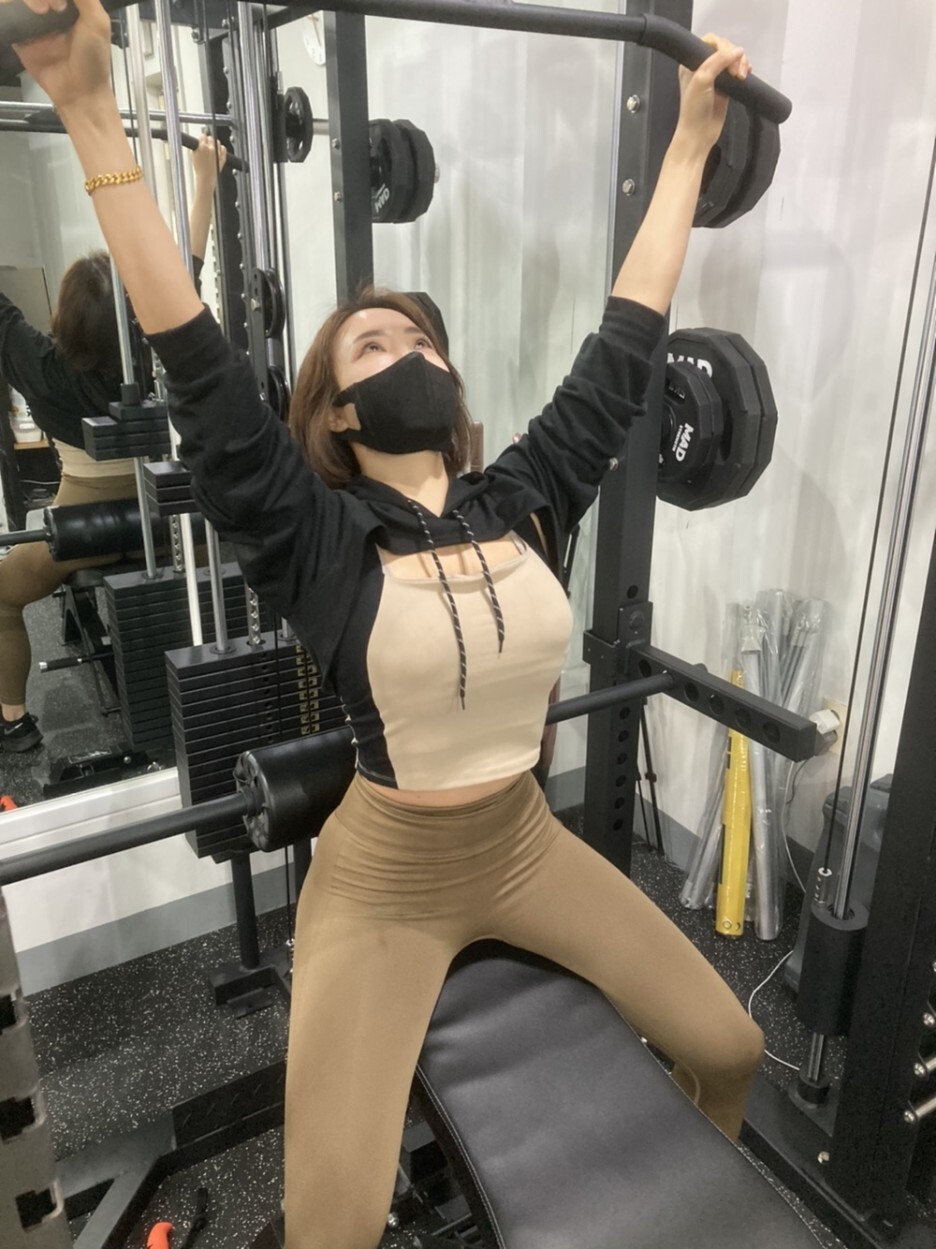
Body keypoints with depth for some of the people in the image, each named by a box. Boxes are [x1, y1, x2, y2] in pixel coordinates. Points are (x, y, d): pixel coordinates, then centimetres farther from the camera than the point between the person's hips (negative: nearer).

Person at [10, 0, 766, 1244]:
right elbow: (197, 363, -22)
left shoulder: (525, 499, -5)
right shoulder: (316, 540, -14)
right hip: (384, 880, -3)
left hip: (528, 846, 4)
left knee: (730, 1048, 12)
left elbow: (626, 341, -1)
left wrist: (692, 136, 5)